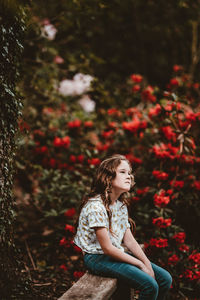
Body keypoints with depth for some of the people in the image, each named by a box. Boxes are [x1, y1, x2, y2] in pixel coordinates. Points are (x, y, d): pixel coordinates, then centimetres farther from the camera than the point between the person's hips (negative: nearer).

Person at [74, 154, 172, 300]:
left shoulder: (121, 204, 7)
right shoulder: (96, 206, -21)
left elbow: (129, 240, 9)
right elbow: (107, 248, -21)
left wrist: (147, 264, -4)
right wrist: (141, 265, -16)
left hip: (117, 254, 9)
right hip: (98, 258, -9)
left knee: (165, 279, 0)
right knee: (150, 286, -23)